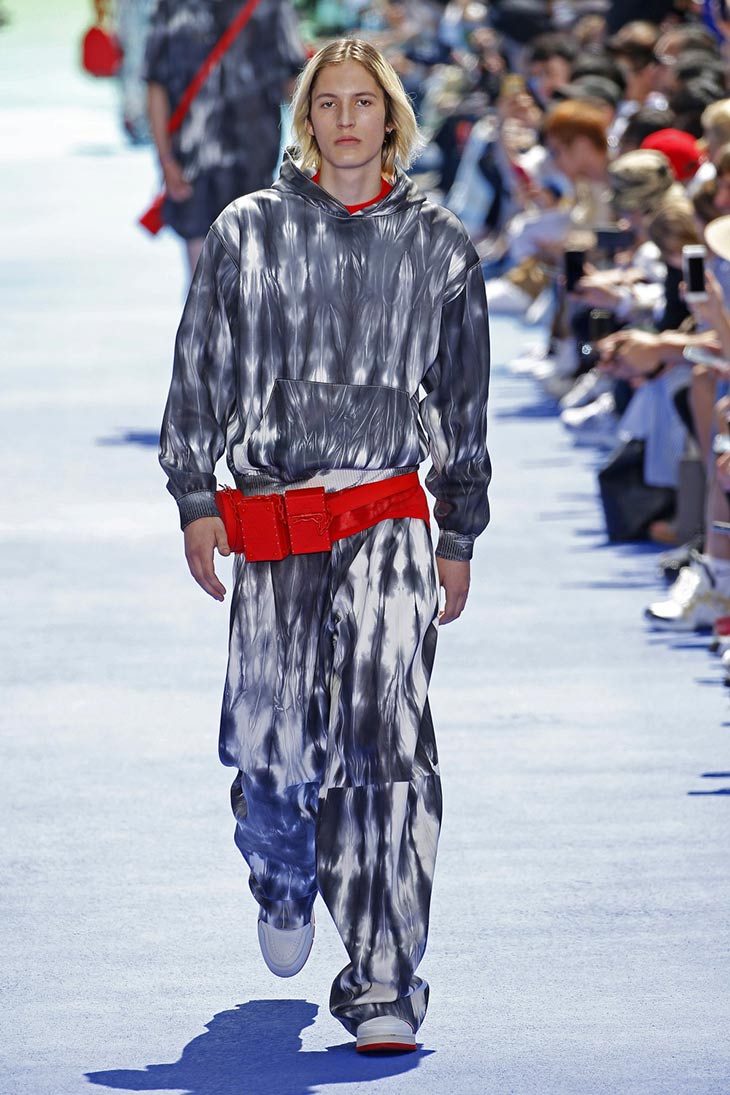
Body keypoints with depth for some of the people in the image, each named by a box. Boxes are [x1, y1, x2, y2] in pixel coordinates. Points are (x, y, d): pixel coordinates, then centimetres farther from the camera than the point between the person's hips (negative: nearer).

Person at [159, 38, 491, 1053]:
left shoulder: (439, 244, 8)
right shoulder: (249, 230, 6)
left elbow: (462, 400, 14)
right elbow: (200, 372, 9)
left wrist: (459, 536, 14)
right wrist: (196, 498, 1)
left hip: (387, 520, -1)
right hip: (270, 526, 1)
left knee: (386, 744, -14)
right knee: (270, 749, 6)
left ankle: (383, 985, -13)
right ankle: (286, 886, 41)